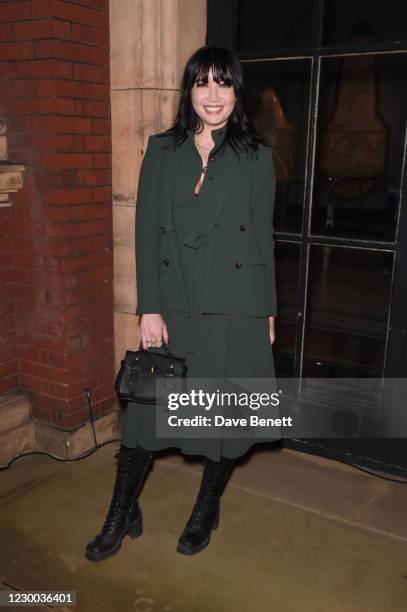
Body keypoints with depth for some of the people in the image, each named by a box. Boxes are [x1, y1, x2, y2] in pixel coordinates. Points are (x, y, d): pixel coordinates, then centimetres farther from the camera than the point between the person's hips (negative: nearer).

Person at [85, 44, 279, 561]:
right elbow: (146, 233, 1)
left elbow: (265, 238, 5)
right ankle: (121, 517, 27)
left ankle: (206, 511, 33)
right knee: (146, 407, 6)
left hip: (235, 309, 0)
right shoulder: (161, 150, 4)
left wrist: (268, 313, 4)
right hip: (174, 306, 1)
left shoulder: (257, 156, 3)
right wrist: (149, 310, -5)